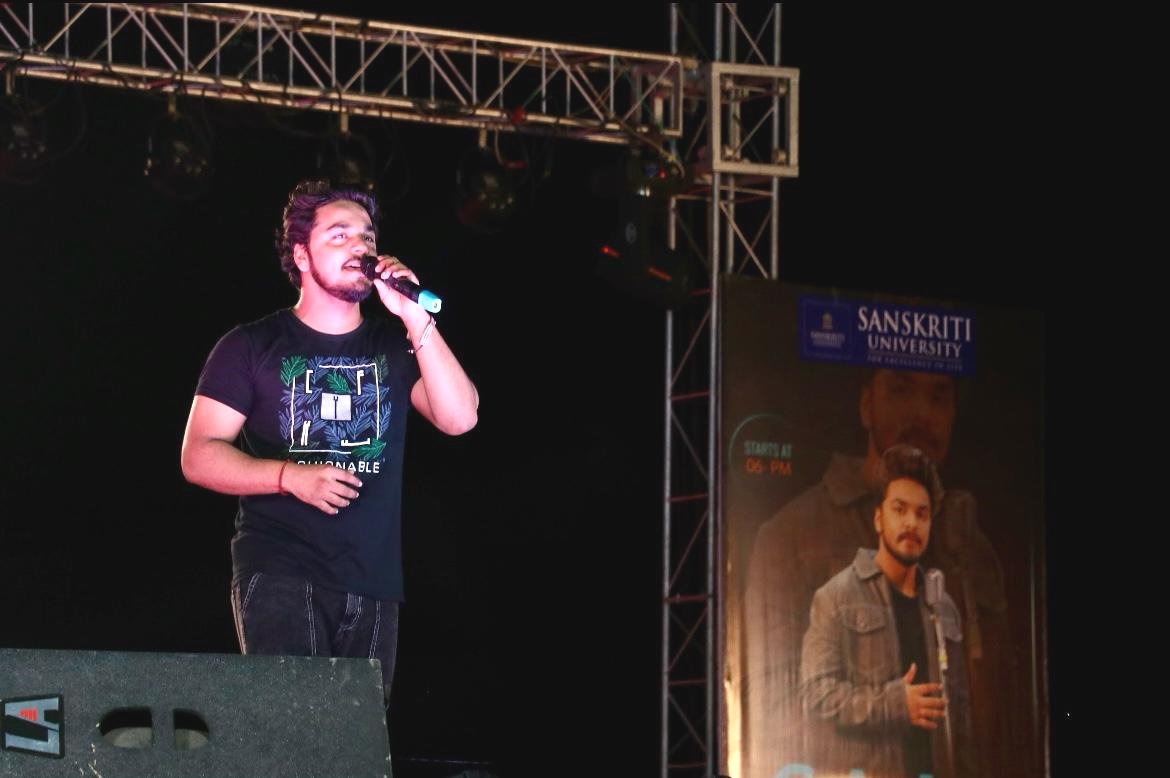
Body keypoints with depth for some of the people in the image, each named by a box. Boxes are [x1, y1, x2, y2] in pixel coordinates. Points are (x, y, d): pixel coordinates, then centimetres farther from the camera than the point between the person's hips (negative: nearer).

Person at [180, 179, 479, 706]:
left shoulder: (394, 347, 15)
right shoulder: (251, 347, 6)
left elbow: (459, 418, -1)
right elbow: (199, 457, 1)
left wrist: (415, 320, -8)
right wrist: (291, 475, -15)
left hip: (372, 582, 3)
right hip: (278, 567, -3)